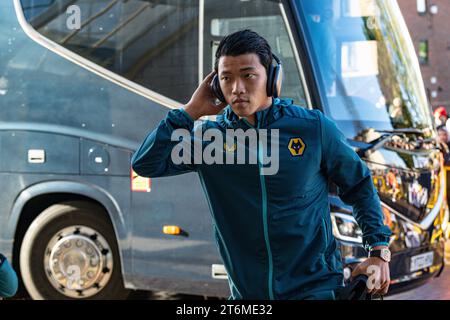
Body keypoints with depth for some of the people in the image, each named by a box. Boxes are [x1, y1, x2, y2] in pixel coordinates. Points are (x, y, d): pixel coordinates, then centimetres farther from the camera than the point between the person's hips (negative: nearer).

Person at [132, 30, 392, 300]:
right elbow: (145, 164, -10)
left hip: (315, 287, -2)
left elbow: (360, 186, 5)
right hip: (247, 292, 2)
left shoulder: (314, 128, -6)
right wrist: (190, 112, -10)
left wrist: (380, 251, -3)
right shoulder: (209, 136, -2)